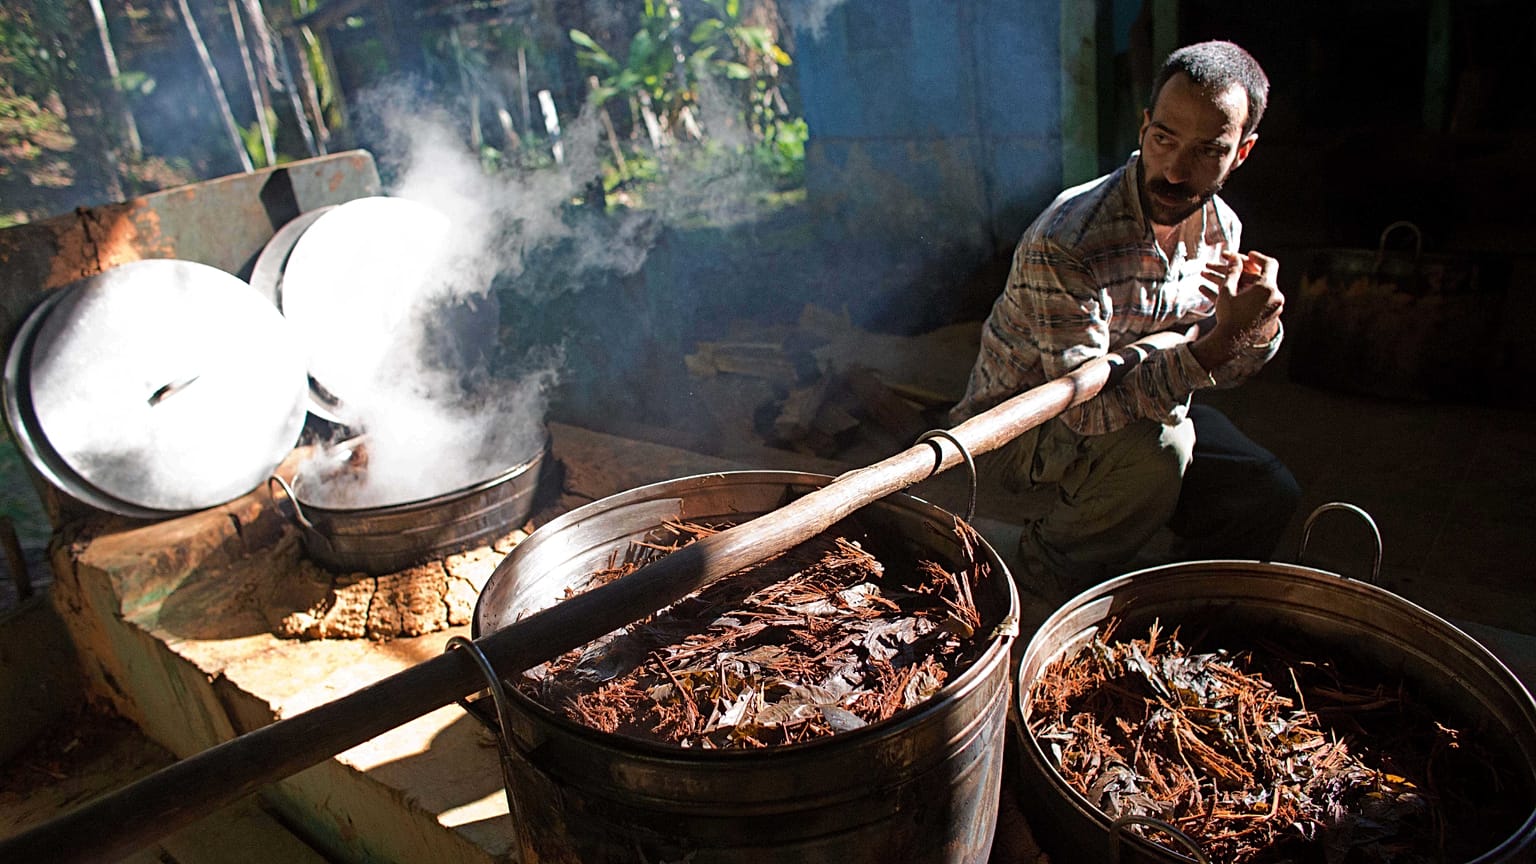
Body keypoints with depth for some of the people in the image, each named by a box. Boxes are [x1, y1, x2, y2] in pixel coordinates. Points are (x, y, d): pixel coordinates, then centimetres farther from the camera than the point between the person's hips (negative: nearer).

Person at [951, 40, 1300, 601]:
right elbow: (1086, 408, -35)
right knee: (1159, 444, -32)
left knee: (1268, 493, -4)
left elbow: (1217, 369, 3)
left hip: (1139, 404, 7)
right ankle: (1053, 563, -4)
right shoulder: (1064, 244, -32)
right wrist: (1222, 337, -41)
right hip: (1020, 424, -7)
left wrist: (1259, 329, -21)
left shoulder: (1221, 229, -6)